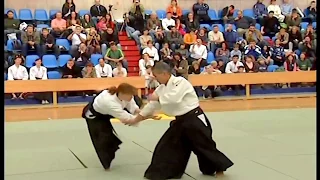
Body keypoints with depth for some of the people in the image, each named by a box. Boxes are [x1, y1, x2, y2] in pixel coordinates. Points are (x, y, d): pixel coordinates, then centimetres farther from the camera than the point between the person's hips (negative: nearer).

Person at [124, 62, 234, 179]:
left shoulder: (180, 82, -16)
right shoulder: (161, 88, 8)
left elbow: (174, 98, -32)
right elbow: (151, 106, 13)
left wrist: (157, 97, -16)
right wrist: (135, 120, 14)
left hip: (194, 119, -8)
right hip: (180, 121, 8)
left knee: (205, 145, 0)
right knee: (167, 146, 6)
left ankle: (219, 168, 18)